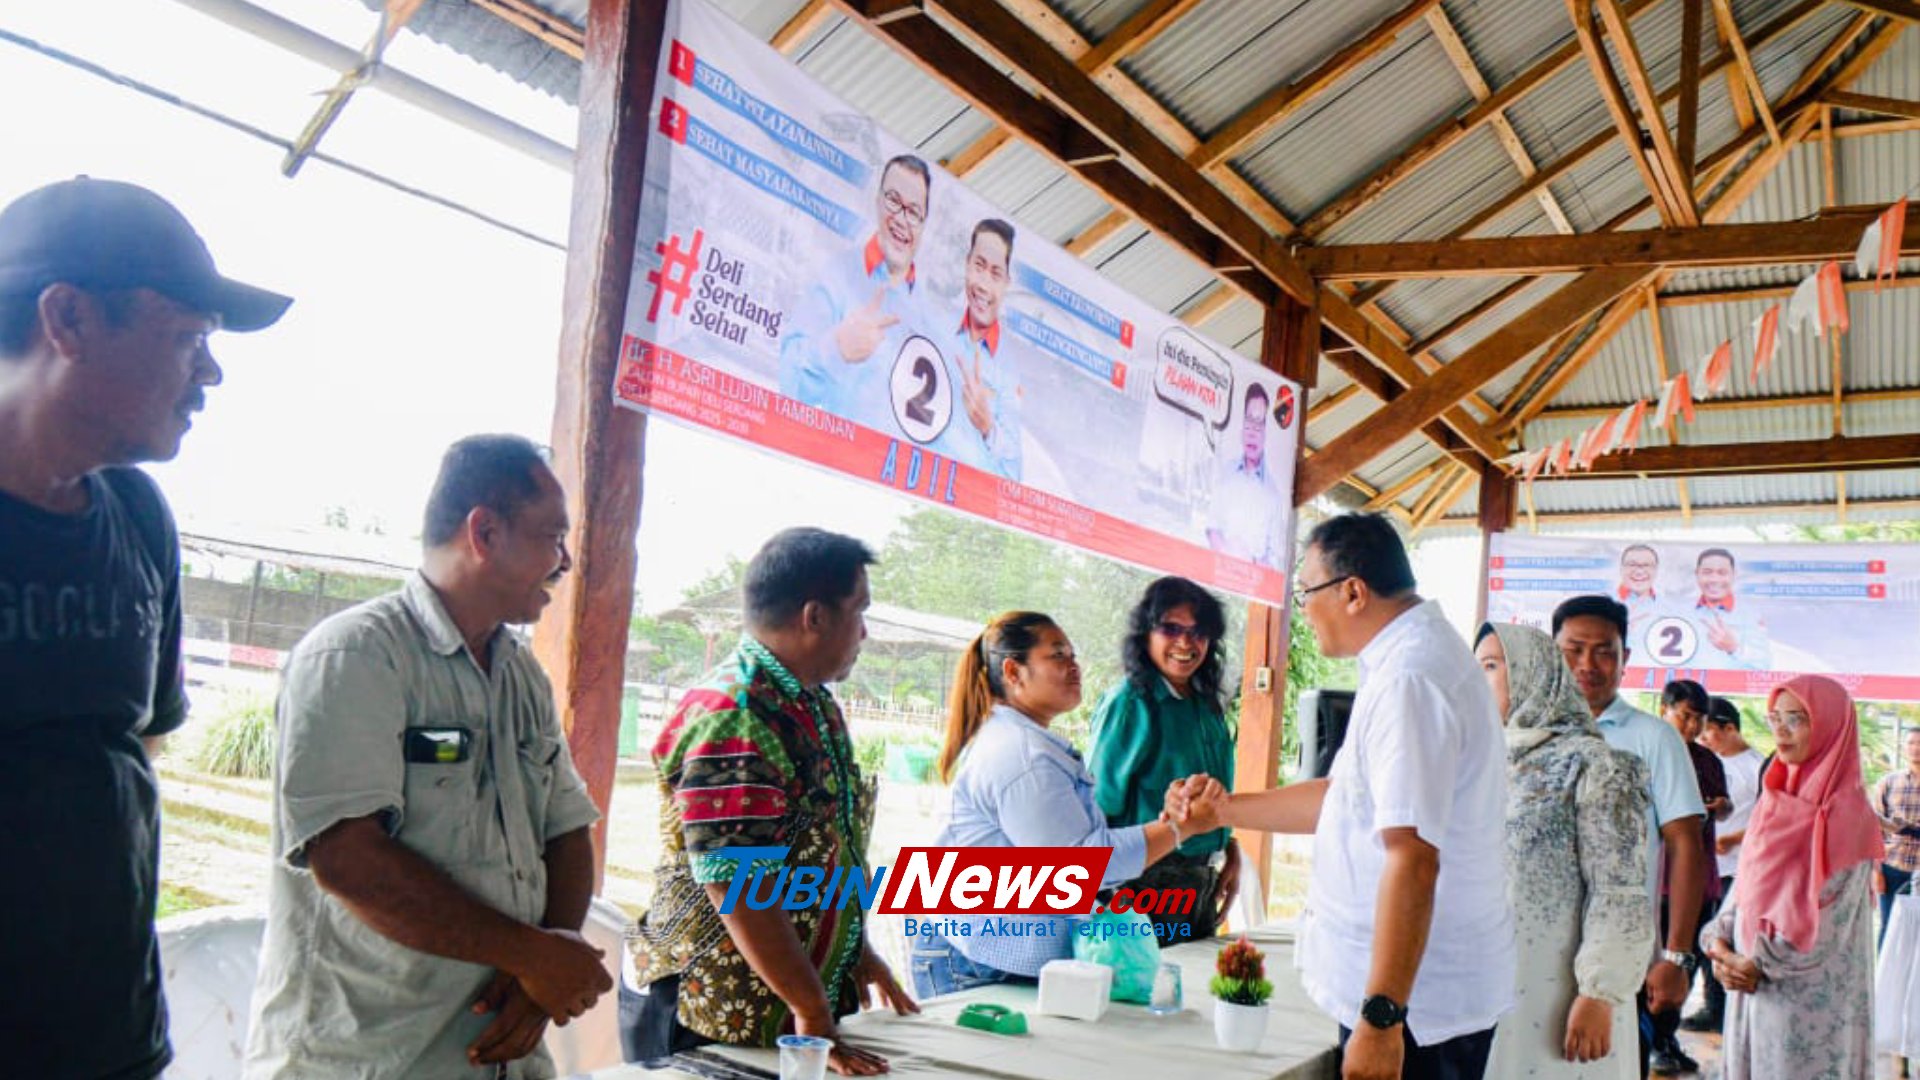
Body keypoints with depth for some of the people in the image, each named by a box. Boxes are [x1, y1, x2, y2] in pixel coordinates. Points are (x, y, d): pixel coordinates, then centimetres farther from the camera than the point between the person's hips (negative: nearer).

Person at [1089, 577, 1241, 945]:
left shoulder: (1207, 704, 9)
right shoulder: (1129, 702, -13)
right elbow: (1101, 799, -12)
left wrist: (1231, 853, 13)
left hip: (1203, 878, 8)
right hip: (1149, 879, -7)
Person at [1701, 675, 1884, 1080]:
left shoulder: (1845, 811, -11)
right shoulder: (1775, 800, 11)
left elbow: (1829, 915, -15)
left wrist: (1760, 964, -13)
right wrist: (1719, 942, -3)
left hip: (1811, 993, -7)